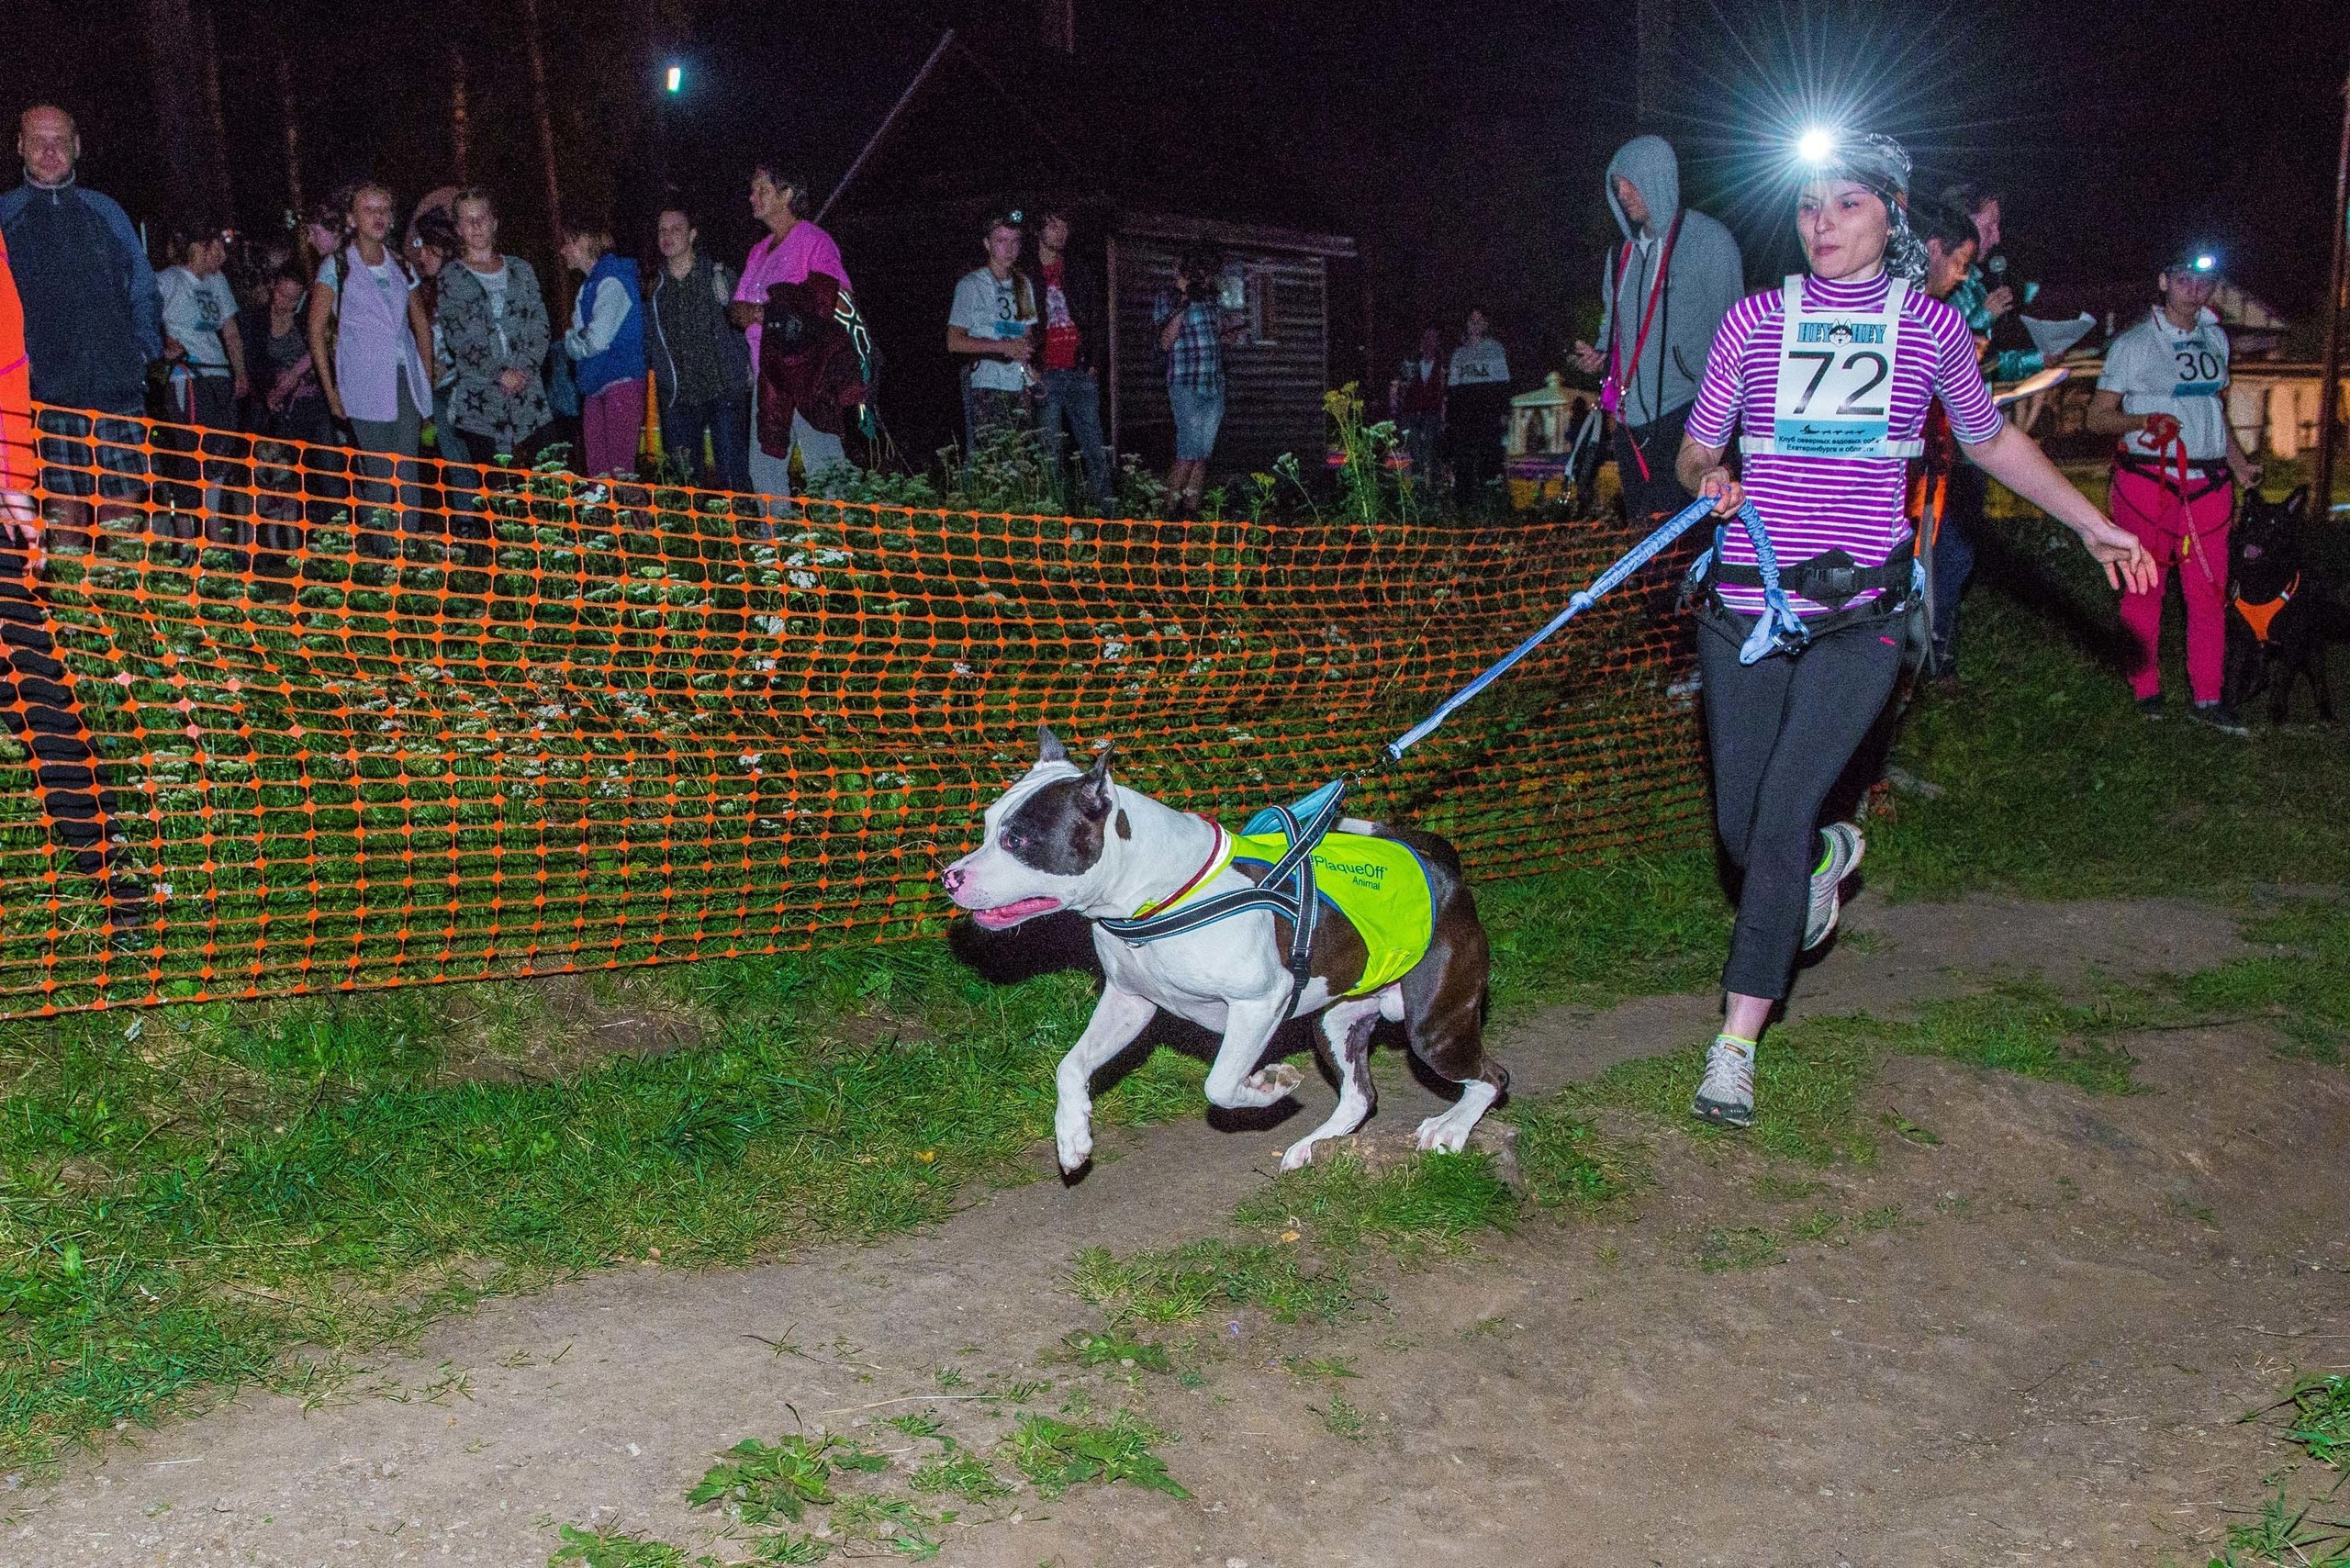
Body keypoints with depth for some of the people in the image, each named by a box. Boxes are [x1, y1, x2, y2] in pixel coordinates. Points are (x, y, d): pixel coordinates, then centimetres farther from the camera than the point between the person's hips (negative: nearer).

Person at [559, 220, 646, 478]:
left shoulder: (611, 282, -10)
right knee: (596, 470, 7)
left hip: (621, 382, -9)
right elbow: (578, 344, 19)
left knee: (620, 472, -13)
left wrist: (571, 341, 1)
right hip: (596, 386, 9)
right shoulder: (590, 284, 18)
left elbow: (597, 340, -18)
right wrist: (575, 340, -2)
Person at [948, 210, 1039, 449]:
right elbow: (954, 342, -6)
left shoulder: (1024, 284, 16)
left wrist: (1028, 347, 0)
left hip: (1020, 385, 5)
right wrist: (1003, 346, -14)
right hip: (986, 386, -5)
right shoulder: (971, 285, -1)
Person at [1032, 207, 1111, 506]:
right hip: (1045, 376, -3)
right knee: (1050, 456, -3)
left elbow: (1098, 322, 19)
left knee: (1096, 452, -1)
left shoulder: (1080, 275, 16)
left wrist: (1092, 360, 7)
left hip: (1080, 373, 3)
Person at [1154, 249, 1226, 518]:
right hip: (1185, 384, -6)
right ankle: (1171, 510, -7)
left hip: (1214, 384, 6)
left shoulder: (1212, 300, 16)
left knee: (1204, 454, 3)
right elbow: (1165, 343, -9)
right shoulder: (1166, 299, 1)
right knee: (1189, 453, -14)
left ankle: (1191, 509, 7)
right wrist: (1183, 306, -15)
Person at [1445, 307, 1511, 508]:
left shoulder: (1495, 349, 10)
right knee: (1462, 456, -4)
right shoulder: (1459, 353, 18)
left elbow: (1503, 383, 4)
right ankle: (1462, 501, -1)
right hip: (1463, 412, 3)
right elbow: (1451, 388, 17)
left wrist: (1504, 411, -6)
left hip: (1488, 410, -3)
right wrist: (1448, 417, 10)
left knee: (1488, 454, -10)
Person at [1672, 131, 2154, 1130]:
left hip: (1859, 610, -2)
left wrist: (2092, 524, 22)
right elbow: (1695, 448, 10)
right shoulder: (1756, 319, 4)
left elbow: (1991, 439, 20)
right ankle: (1831, 853, 45)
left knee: (1779, 818, -13)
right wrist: (1708, 476, -14)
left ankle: (1736, 1044, -2)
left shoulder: (1930, 326, 5)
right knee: (1739, 827, 7)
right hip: (1747, 602, 2)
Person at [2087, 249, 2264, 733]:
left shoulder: (2215, 339, 15)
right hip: (2148, 480, -4)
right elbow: (2097, 416, -4)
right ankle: (2146, 688, 15)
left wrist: (2237, 459, 16)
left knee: (2210, 592, 1)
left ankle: (2207, 697, 7)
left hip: (2208, 483, 4)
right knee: (2145, 588, 2)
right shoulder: (2134, 344, -1)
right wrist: (2144, 421, -21)